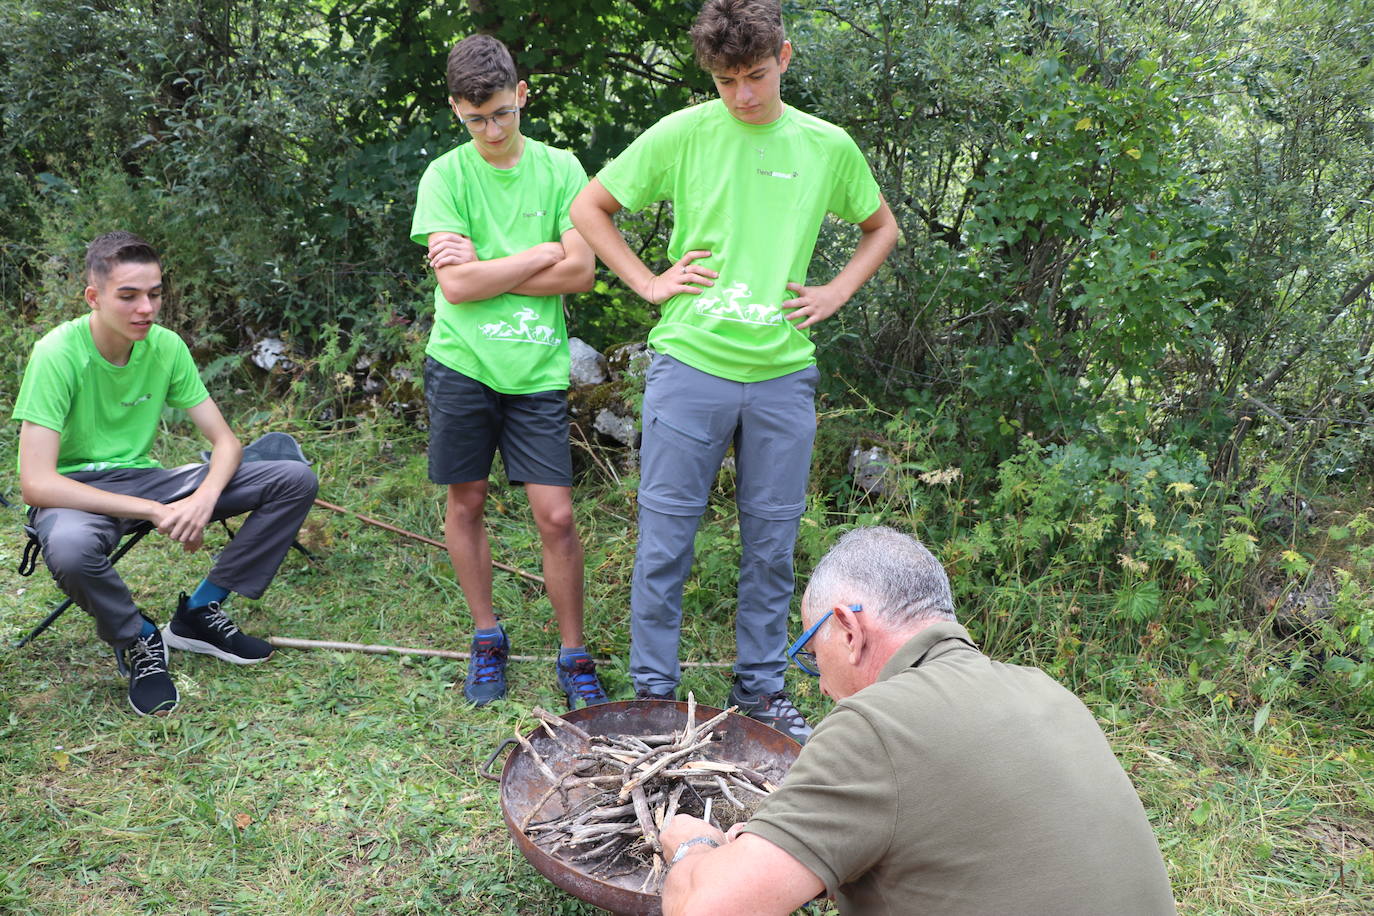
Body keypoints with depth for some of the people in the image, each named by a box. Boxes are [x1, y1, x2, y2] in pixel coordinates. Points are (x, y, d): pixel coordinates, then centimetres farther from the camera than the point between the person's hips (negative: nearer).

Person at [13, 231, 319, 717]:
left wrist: (205, 498, -25)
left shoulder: (166, 346, -5)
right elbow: (36, 483, -25)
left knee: (296, 480, -11)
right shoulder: (58, 353, -20)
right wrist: (154, 511, -30)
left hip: (142, 479, 5)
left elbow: (225, 441, -2)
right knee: (70, 548, -43)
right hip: (77, 491, -5)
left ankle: (199, 612, 0)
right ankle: (138, 639, -9)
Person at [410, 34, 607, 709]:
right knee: (466, 503, 10)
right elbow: (455, 285, -11)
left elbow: (580, 273, -6)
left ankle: (574, 656, 14)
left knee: (556, 515, -1)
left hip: (537, 370, 0)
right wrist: (542, 254, -7)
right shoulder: (447, 175, 0)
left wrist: (485, 268, -9)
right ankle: (487, 640, 29)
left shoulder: (560, 168, 4)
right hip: (462, 364, 0)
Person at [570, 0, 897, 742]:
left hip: (783, 371, 2)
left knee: (772, 539, 10)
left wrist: (836, 292, 8)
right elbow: (589, 209, 7)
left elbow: (881, 227, 22)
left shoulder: (828, 147, 6)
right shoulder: (682, 135, -1)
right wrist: (648, 282, -1)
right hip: (690, 364, -2)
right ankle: (653, 691, 18)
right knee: (665, 534, 3)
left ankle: (760, 687, 26)